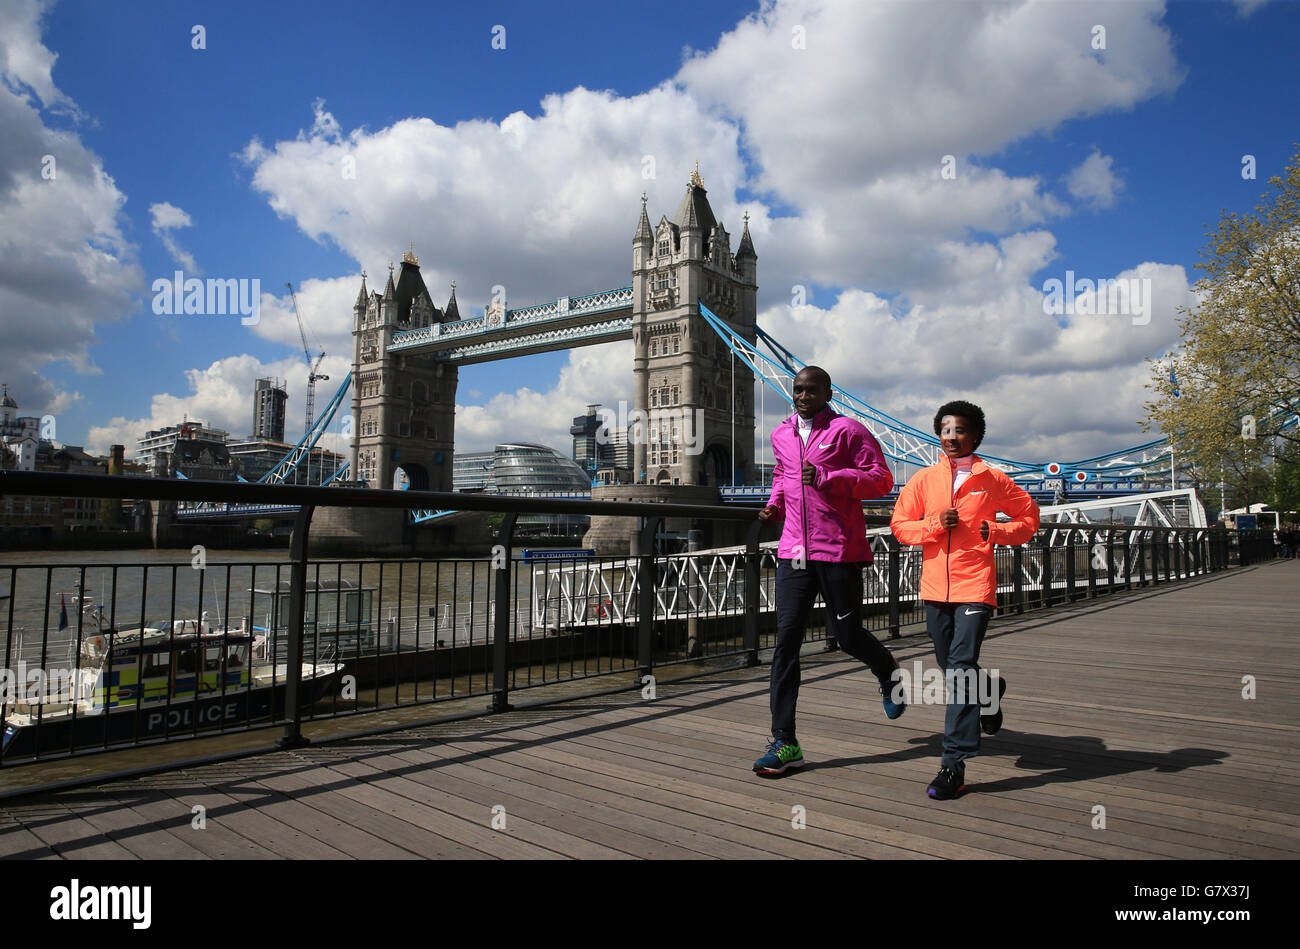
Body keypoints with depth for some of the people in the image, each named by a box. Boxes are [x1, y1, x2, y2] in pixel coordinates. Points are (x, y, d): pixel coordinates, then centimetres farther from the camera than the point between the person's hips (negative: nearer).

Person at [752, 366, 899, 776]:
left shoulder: (847, 430, -3)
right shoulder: (781, 435, 15)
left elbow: (881, 479, -7)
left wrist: (826, 477, -18)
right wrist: (775, 503, 12)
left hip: (838, 550, -4)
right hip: (793, 551, 5)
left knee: (847, 636, 6)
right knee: (786, 639, -4)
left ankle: (889, 673, 43)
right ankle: (784, 743, 0)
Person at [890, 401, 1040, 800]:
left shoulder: (992, 480, 2)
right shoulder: (924, 479, 5)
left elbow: (1029, 517, 12)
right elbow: (899, 524, 6)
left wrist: (994, 530, -5)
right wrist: (934, 524, -11)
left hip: (975, 586, -3)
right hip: (935, 586, 3)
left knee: (960, 669, -11)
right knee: (951, 668, 16)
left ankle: (955, 763, -7)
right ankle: (990, 689, 51)